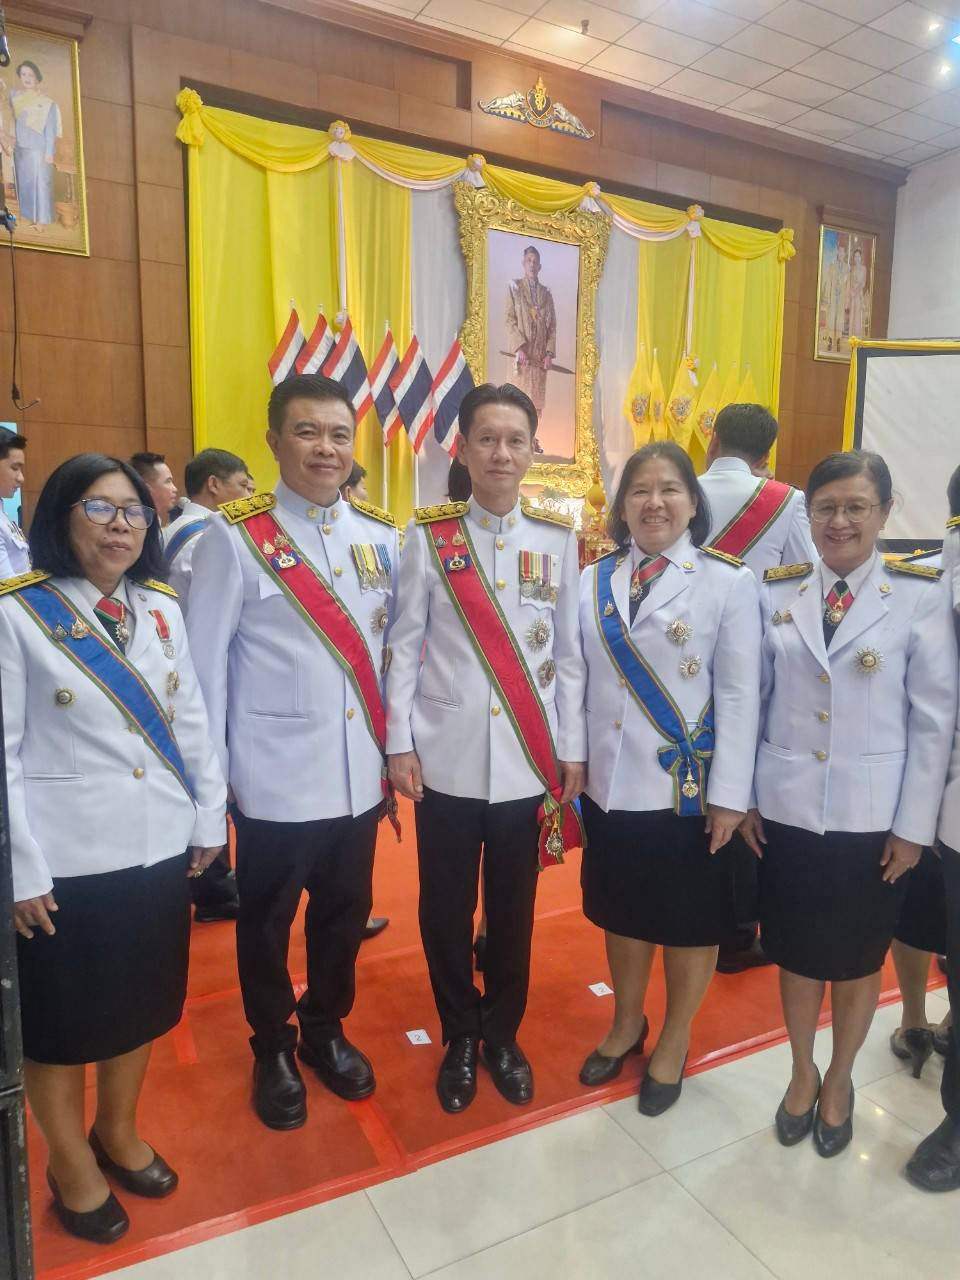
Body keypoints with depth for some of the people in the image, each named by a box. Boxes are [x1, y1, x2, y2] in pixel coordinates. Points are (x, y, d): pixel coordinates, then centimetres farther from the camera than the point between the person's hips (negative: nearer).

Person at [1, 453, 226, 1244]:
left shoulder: (161, 608, 5)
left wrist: (210, 816, 8)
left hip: (158, 847, 5)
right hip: (65, 859, -4)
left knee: (142, 1002, 20)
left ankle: (118, 1133, 45)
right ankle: (72, 1164, 39)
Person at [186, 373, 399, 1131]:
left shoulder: (382, 536, 3)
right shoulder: (235, 538, -9)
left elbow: (396, 648, 7)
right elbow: (207, 663, -7)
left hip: (358, 772, 4)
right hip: (274, 776, -3)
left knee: (345, 913, 19)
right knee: (267, 921, 16)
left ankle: (326, 1030, 44)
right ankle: (272, 1049, 40)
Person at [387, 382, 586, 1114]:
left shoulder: (557, 540, 2)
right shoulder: (429, 537, -2)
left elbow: (569, 652, 5)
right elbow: (405, 645, 0)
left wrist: (573, 748, 4)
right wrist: (400, 743, -4)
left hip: (528, 760, 1)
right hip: (447, 758, 0)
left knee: (514, 909, 14)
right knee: (447, 908, 12)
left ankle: (502, 1034, 36)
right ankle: (459, 1038, 35)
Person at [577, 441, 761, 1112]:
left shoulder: (729, 580, -6)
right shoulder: (593, 581, 4)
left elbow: (740, 694, -9)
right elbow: (577, 681, 4)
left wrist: (729, 794, -12)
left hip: (688, 787, -3)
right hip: (610, 785, 3)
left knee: (689, 921, 13)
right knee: (621, 912, 19)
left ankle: (675, 1041, 37)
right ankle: (627, 1023, 43)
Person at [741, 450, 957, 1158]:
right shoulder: (777, 592, 0)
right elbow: (751, 700, 3)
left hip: (873, 815, -2)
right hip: (787, 808, 2)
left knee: (857, 958, 16)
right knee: (797, 952, 16)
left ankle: (839, 1081, 40)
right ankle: (802, 1073, 39)